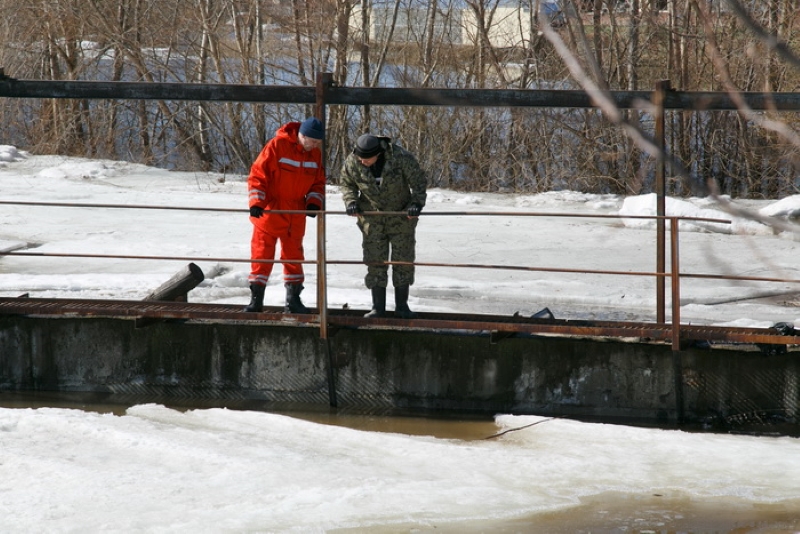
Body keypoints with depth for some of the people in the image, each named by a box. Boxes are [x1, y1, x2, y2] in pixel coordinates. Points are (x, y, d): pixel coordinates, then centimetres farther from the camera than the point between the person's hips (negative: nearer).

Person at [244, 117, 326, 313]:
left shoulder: (315, 154, 1)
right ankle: (256, 300, 5)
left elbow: (318, 182, 11)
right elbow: (257, 174, -14)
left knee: (294, 257, 12)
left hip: (295, 216, 5)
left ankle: (293, 300, 20)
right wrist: (256, 202, -23)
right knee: (262, 256, -1)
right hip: (269, 214, -5)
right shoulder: (276, 146, -15)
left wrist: (314, 202, -7)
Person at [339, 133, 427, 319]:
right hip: (372, 218, 1)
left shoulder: (401, 158, -21)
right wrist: (351, 201, -12)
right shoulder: (352, 162, -14)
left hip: (401, 214, -1)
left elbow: (419, 181, -9)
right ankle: (378, 307, 7)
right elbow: (347, 184, 5)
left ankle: (401, 306, 11)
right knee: (375, 261, 0)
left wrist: (416, 203, -20)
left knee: (403, 260, 2)